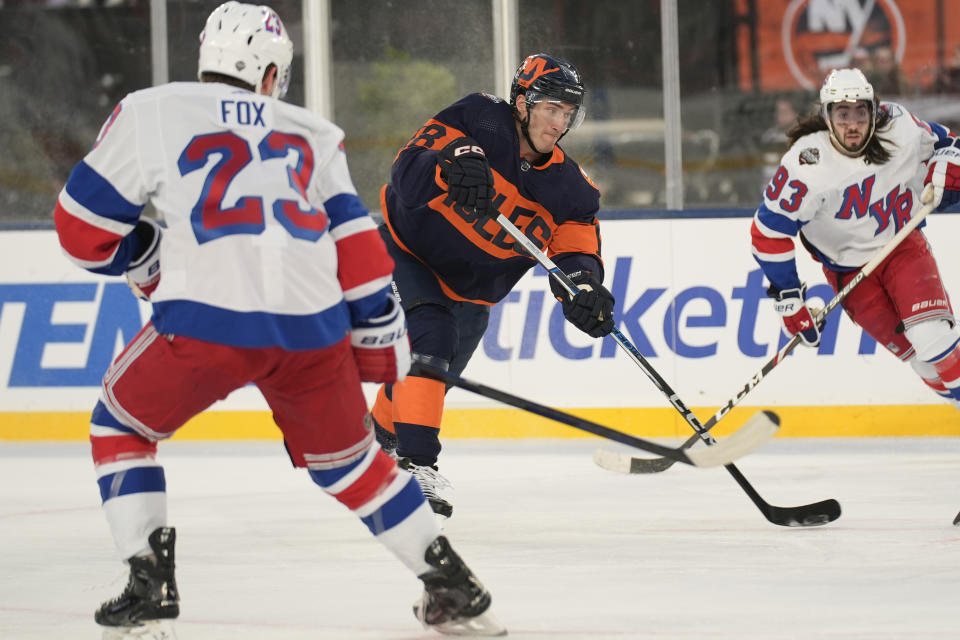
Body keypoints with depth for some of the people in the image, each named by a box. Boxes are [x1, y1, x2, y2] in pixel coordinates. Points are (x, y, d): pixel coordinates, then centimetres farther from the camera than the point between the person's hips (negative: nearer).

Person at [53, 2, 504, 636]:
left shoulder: (150, 113, 14)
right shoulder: (310, 135, 24)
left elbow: (85, 227, 14)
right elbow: (355, 240, 18)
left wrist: (148, 260, 32)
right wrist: (380, 333, 24)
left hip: (206, 317, -3)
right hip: (311, 322, 3)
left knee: (122, 424, 21)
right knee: (346, 454, 24)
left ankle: (150, 582, 9)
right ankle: (453, 587, 22)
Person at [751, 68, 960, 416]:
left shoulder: (898, 125, -15)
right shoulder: (806, 164, -26)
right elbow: (768, 232, -19)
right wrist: (787, 296, -17)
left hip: (902, 245, 2)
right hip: (848, 266, -2)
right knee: (915, 351, -10)